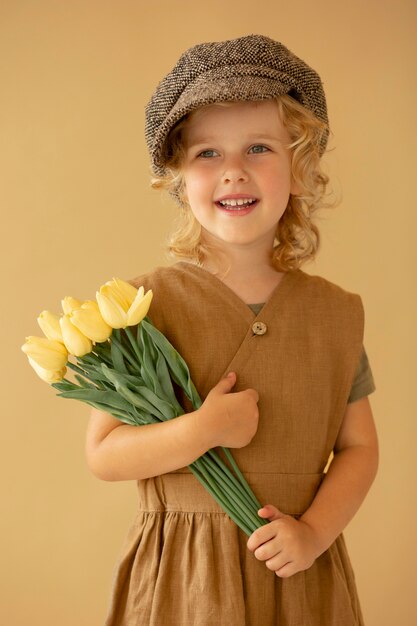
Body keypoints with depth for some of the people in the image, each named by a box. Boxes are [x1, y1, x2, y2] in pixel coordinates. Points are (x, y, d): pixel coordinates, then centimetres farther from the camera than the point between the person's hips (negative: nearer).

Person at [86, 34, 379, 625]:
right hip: (180, 575, -2)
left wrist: (314, 531, -11)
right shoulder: (147, 305, -8)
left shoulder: (335, 312, 0)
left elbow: (358, 448, 4)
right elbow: (102, 453, -9)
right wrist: (202, 431, -23)